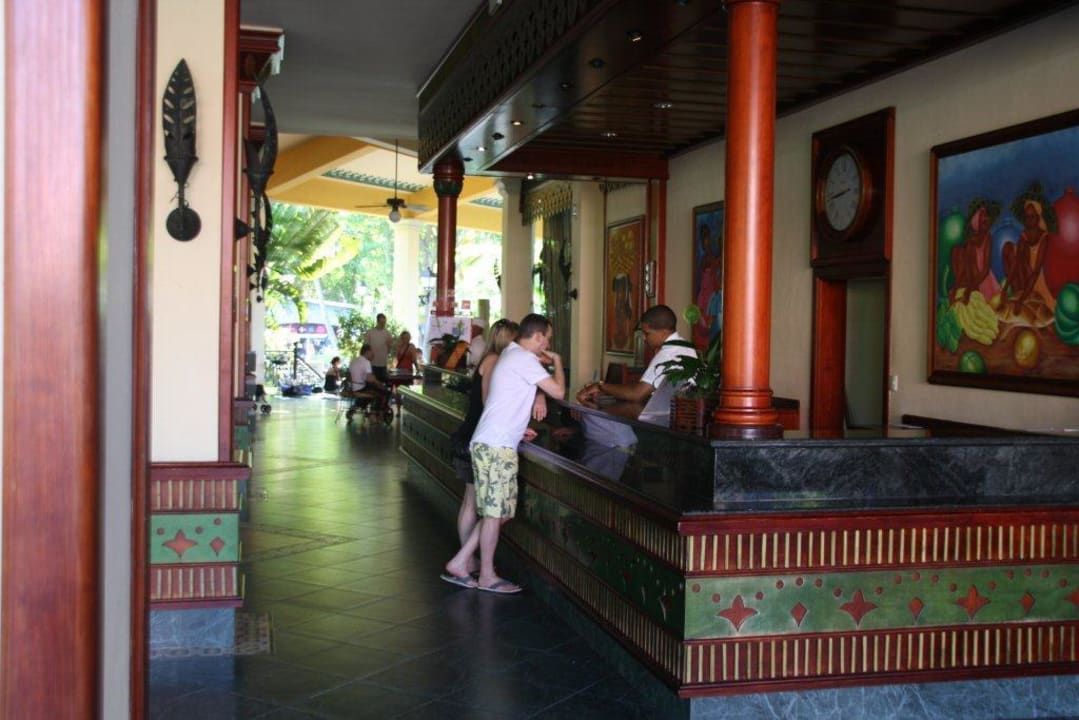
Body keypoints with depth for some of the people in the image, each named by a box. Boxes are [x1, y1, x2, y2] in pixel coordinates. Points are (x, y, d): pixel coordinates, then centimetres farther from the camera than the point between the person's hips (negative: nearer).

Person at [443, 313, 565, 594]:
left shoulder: (511, 355, 19)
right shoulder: (524, 359, -13)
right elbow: (558, 391, -15)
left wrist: (519, 429, 19)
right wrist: (557, 362, 0)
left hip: (489, 443, 10)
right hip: (497, 446, -10)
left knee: (498, 512, 13)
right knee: (495, 512, -1)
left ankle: (459, 564, 15)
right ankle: (487, 577, 8)